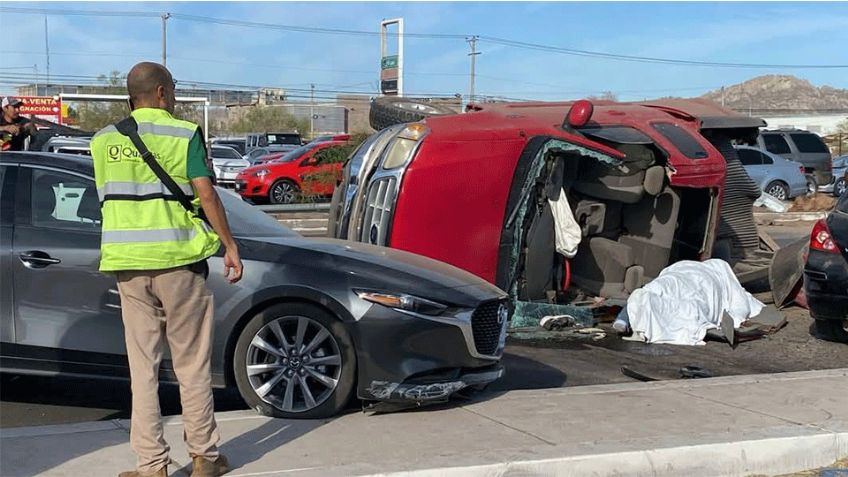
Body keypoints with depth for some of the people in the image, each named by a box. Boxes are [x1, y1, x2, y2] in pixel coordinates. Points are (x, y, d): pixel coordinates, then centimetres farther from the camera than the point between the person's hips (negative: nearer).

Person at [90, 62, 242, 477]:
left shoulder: (103, 141, 9)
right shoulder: (184, 134, -4)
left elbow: (107, 200, 13)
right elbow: (206, 193, -10)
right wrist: (230, 245, -3)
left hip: (127, 264, 4)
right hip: (178, 260, -3)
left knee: (142, 368, 8)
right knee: (192, 366, 7)